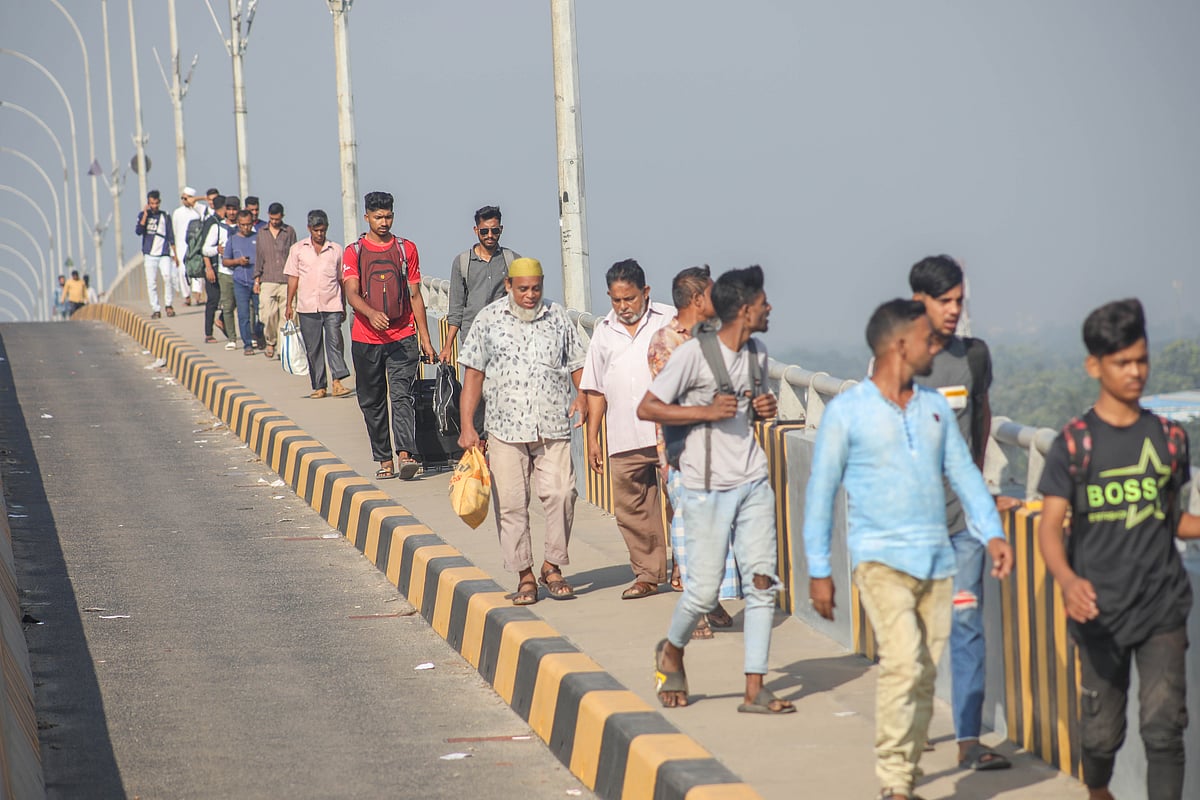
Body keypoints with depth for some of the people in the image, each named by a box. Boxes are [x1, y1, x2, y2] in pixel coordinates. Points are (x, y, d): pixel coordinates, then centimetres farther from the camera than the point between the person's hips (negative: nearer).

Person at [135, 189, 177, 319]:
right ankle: (155, 309, 2)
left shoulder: (165, 216, 10)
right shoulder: (143, 215, 9)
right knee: (151, 282, -3)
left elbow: (171, 236, 13)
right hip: (149, 254, 0)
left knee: (168, 277, -19)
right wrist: (145, 215, -10)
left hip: (164, 254, 0)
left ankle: (169, 304, -5)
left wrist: (174, 254, 8)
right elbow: (138, 231, -7)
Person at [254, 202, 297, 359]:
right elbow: (258, 256, 13)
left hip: (286, 281, -1)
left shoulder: (289, 231, 6)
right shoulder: (262, 232, 11)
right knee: (269, 314, -8)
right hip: (267, 280, 1)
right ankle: (270, 342, 13)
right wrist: (257, 279, 9)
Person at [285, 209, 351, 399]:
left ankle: (337, 382, -16)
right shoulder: (298, 249, 8)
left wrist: (344, 307, 14)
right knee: (313, 348, 2)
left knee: (334, 342, -13)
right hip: (307, 306, 1)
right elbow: (293, 278, 9)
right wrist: (289, 304, 3)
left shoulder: (336, 250, 9)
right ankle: (318, 387, 7)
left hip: (332, 305, 0)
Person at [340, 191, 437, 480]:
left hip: (403, 337, -1)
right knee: (372, 402, 5)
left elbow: (415, 295, 13)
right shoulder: (353, 252, 4)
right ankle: (384, 460, 13)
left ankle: (406, 454, -27)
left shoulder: (406, 249, 10)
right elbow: (351, 293, -8)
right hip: (366, 339, 1)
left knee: (402, 395, -15)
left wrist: (425, 338, 9)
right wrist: (371, 313, -30)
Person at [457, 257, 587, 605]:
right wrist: (467, 426, 0)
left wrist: (583, 395, -4)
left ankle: (552, 566, 6)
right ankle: (525, 576, 9)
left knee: (561, 494, -11)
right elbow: (473, 374, 7)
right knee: (511, 504, -1)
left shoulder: (558, 318, 10)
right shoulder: (489, 319, 6)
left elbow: (577, 363, 17)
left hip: (553, 429, 0)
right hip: (506, 429, 0)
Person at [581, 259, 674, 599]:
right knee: (632, 509, 4)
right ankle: (648, 574, 13)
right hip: (624, 440, 3)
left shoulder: (669, 320, 5)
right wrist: (592, 439, 13)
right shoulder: (603, 331, 14)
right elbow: (596, 390, 17)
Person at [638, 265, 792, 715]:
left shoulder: (757, 352, 11)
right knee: (704, 590, -3)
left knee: (762, 583, -3)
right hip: (708, 488, -6)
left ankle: (755, 690, 0)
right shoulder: (694, 354, -12)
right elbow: (647, 408, -10)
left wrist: (763, 410, 4)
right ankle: (672, 652, 28)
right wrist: (706, 411, -18)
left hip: (753, 483, 6)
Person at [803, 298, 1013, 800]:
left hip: (937, 561, 6)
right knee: (903, 664, -20)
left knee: (925, 677, 6)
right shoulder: (846, 412, -3)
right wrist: (818, 571, -2)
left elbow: (964, 474, 14)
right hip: (881, 560, -6)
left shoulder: (935, 408, 13)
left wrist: (992, 534, -2)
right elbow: (820, 492, 0)